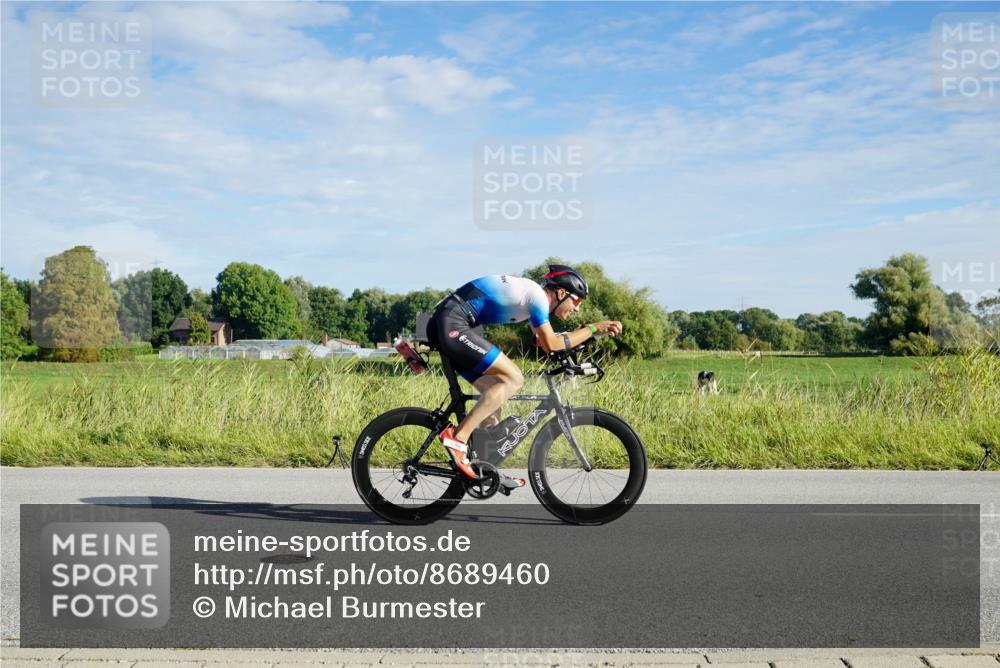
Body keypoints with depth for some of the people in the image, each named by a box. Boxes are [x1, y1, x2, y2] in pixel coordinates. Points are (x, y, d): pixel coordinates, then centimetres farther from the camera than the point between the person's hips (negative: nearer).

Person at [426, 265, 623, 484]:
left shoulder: (532, 293, 20)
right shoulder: (538, 295, -9)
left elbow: (546, 339, 28)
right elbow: (550, 344, -8)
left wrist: (595, 330, 24)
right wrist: (592, 329, 1)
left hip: (444, 325, 10)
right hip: (452, 325, -10)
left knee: (495, 390, 12)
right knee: (513, 379, -11)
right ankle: (458, 437, -14)